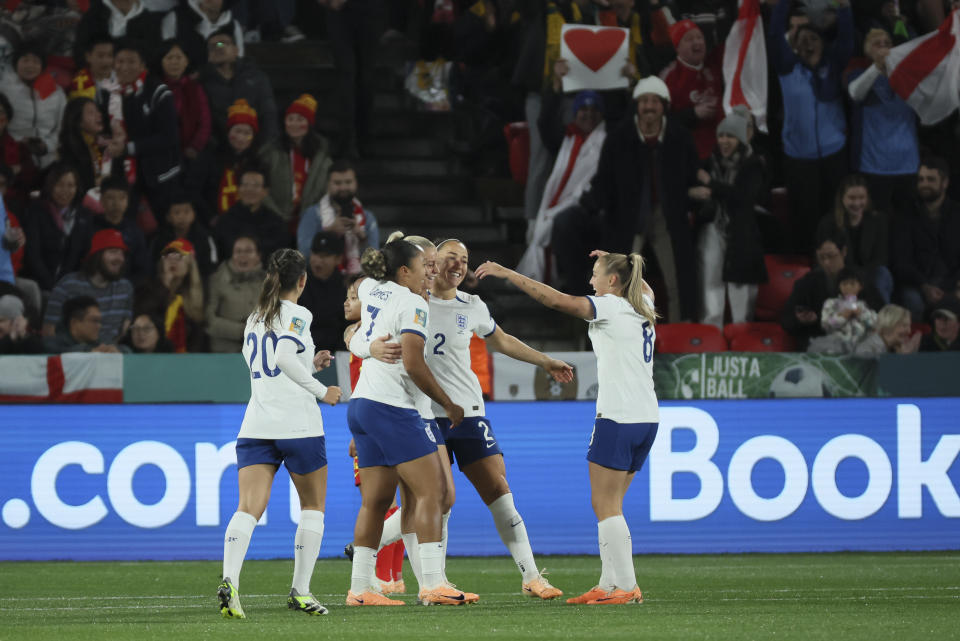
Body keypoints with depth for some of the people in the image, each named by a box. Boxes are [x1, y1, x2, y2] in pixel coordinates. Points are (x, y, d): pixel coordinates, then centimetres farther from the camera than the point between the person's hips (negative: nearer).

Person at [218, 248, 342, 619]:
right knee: (313, 507, 12)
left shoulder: (254, 320, 18)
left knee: (248, 508, -8)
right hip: (297, 424, -5)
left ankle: (229, 581, -31)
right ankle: (300, 592, 8)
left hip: (256, 424, 5)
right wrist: (322, 391, -10)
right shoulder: (296, 315, -4)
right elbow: (284, 358, -19)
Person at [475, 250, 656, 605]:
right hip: (646, 417, 8)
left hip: (617, 417, -8)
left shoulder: (611, 306, -9)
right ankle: (609, 584, 10)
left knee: (604, 505, -5)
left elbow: (556, 299, -17)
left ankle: (626, 586, -9)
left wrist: (506, 273, -13)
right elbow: (644, 286, 40)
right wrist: (615, 261, 41)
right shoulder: (642, 307, 13)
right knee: (609, 505, 12)